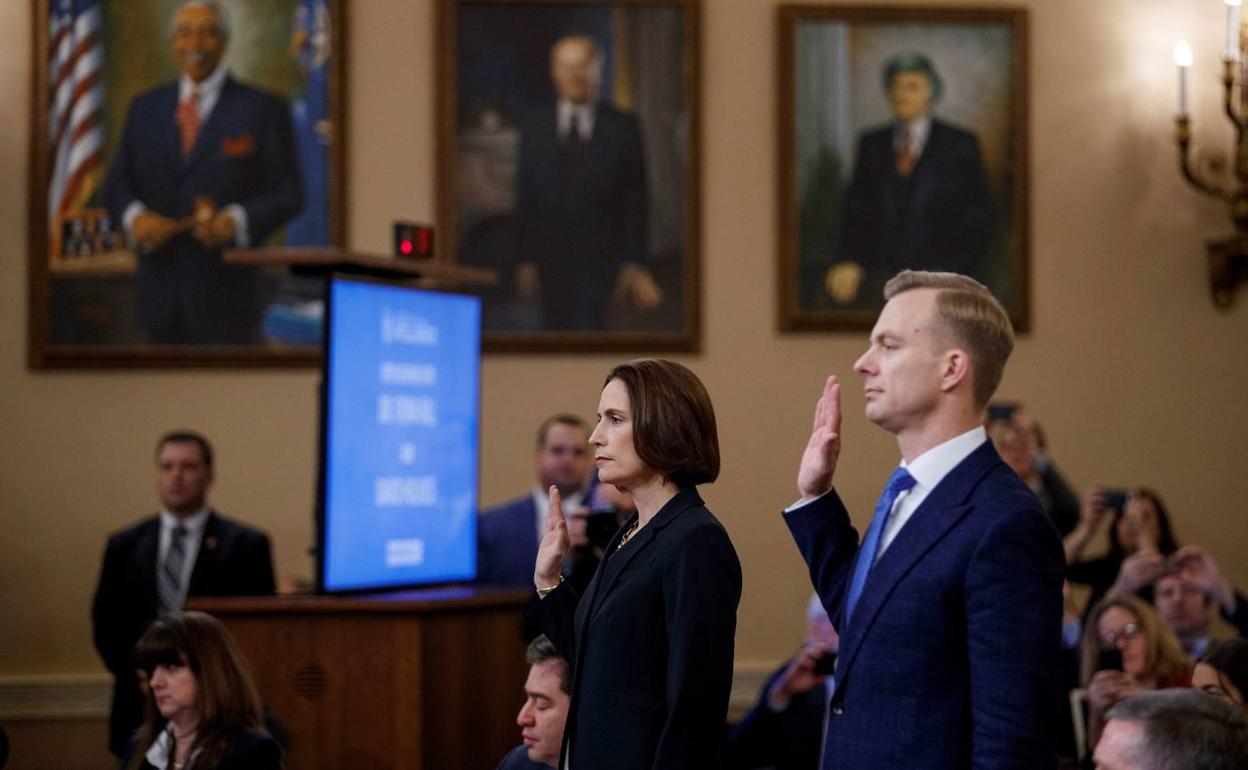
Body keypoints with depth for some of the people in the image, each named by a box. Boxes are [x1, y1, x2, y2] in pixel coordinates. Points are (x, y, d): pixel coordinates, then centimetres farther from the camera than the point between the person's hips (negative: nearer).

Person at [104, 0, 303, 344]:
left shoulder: (263, 109, 0)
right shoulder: (145, 107, 13)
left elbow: (288, 195, -2)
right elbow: (118, 183, 13)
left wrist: (236, 222, -20)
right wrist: (134, 216, -10)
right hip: (159, 290, 4)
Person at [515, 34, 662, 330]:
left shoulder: (623, 126, 2)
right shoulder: (534, 125, 8)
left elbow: (635, 200, 1)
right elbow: (525, 197, 6)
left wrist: (635, 263, -3)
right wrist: (526, 260, 0)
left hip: (601, 259, -2)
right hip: (551, 259, 2)